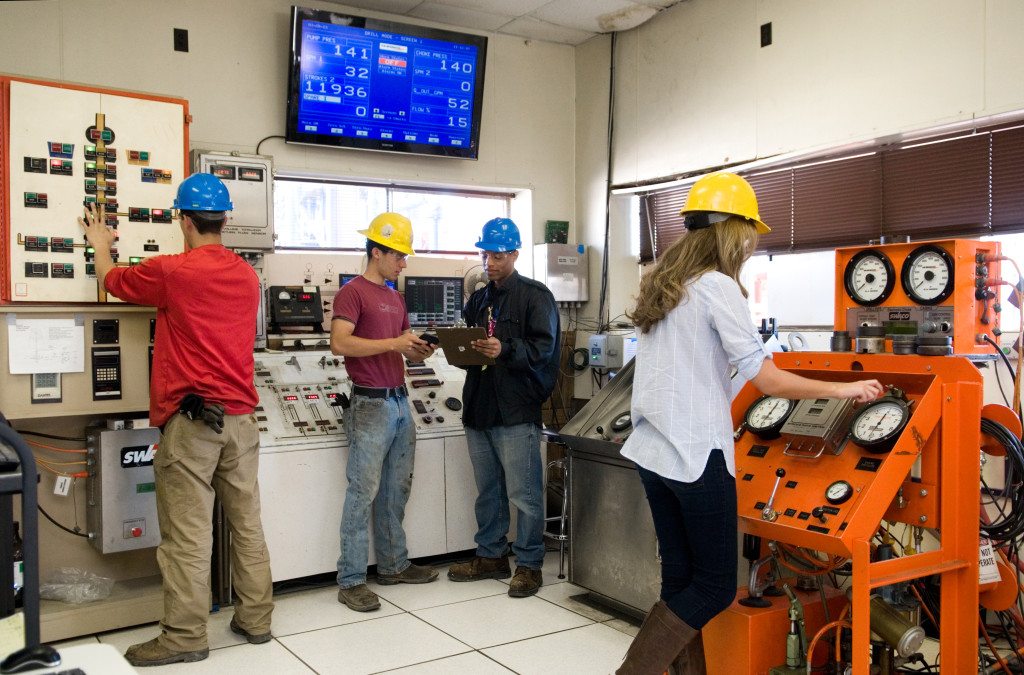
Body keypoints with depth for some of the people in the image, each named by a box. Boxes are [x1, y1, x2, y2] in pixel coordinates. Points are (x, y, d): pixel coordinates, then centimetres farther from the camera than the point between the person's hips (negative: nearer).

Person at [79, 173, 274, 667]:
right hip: (240, 417, 6)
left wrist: (101, 245, 31)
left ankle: (184, 636, 9)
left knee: (187, 534, 1)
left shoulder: (170, 271, -9)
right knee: (247, 524, 11)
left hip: (191, 418, -6)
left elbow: (110, 281, 10)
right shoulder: (248, 277, 8)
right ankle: (255, 620, 20)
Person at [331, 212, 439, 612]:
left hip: (400, 402, 8)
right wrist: (393, 343, -22)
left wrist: (418, 351, 2)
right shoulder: (353, 292, -7)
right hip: (371, 404, -8)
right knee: (363, 492, -5)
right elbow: (339, 343, -20)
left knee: (396, 491, 14)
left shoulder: (396, 298, 18)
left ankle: (394, 565, 25)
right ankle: (351, 581, 1)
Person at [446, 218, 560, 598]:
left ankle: (529, 564, 10)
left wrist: (505, 350, -27)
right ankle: (491, 556, 28)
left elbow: (544, 348, -13)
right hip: (479, 407, 7)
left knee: (523, 494, -2)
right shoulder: (478, 300, 18)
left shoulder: (535, 296, -3)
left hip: (516, 410, -7)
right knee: (487, 490, 16)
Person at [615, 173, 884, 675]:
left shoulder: (661, 284, 11)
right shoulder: (717, 286, -13)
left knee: (679, 578, 13)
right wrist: (842, 389, -2)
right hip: (696, 454, -8)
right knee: (714, 586, 3)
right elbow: (767, 380, -14)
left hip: (652, 451, 8)